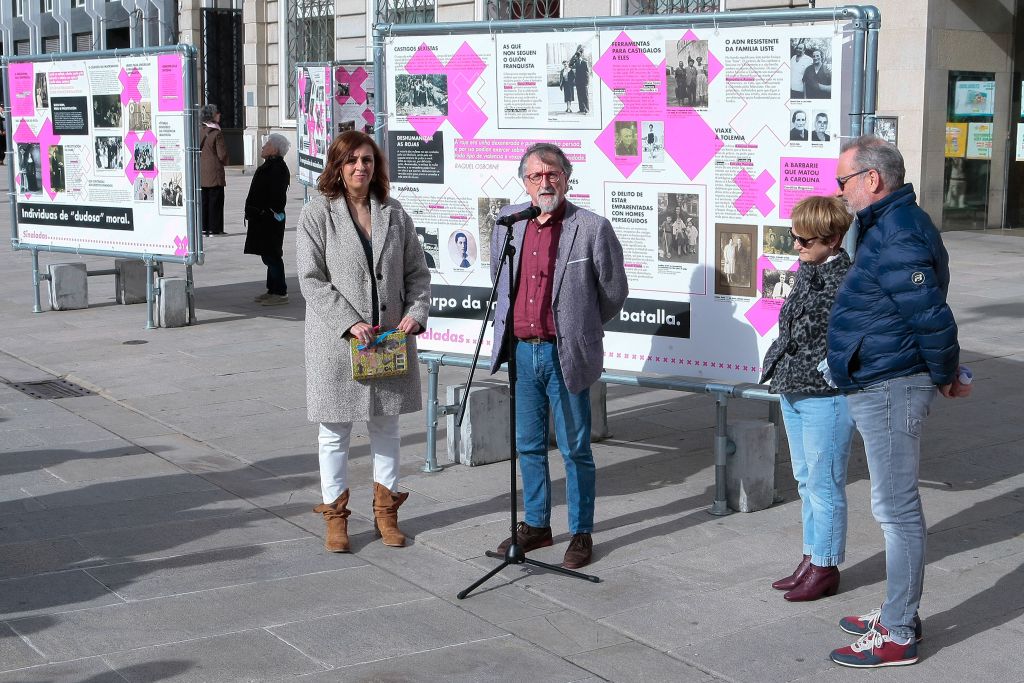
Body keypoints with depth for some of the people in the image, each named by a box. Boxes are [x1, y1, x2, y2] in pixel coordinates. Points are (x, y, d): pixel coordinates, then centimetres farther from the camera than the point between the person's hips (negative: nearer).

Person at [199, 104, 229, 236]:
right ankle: (214, 228, 2)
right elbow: (222, 154, -12)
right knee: (215, 200, 1)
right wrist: (223, 162, 7)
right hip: (215, 172, -6)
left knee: (203, 200, 11)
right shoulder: (217, 134, -13)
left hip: (201, 172, 6)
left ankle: (203, 227, 12)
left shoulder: (199, 132, 4)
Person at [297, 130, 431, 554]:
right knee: (335, 431, 5)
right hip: (337, 342, -3)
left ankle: (385, 510, 26)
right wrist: (350, 322, -18)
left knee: (386, 424, 13)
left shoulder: (394, 215, 7)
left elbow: (417, 272, 11)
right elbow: (312, 280, -10)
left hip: (391, 339, 3)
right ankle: (335, 514, 19)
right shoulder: (317, 215, -4)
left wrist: (416, 312, -7)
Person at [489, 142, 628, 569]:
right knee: (528, 446, 15)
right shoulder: (508, 222, 5)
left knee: (575, 450, 3)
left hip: (566, 354, -5)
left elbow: (614, 292, 2)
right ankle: (536, 525, 30)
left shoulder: (592, 228, -9)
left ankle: (581, 534, 15)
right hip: (520, 350, 5)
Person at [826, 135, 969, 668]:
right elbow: (927, 317, 20)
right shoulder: (889, 225, 14)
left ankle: (898, 636, 4)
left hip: (890, 391, -11)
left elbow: (934, 318, -24)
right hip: (879, 387, 11)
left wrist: (945, 377, -10)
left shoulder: (896, 237, -21)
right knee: (895, 506, 18)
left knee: (896, 509, -4)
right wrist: (944, 375, 20)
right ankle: (899, 613, 30)